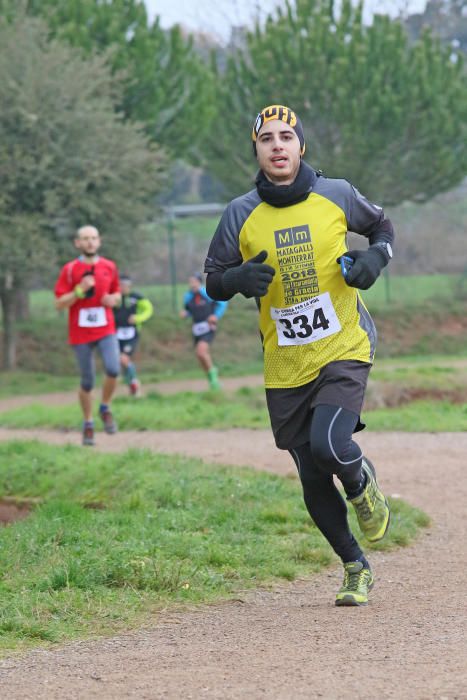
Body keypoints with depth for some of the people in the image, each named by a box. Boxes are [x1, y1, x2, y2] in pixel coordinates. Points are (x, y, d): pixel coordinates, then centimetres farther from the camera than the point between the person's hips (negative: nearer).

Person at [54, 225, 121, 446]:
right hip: (81, 333, -1)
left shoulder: (109, 267, 6)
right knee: (87, 381, 2)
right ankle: (88, 424, 20)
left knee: (113, 369, -20)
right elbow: (59, 303, -6)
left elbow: (117, 294, 20)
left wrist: (113, 299, -4)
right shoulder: (70, 270, -3)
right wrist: (80, 290, -19)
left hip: (106, 330, 1)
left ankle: (105, 408, 6)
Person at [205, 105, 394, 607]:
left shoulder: (336, 195, -2)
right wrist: (239, 277, -18)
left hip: (344, 352, -2)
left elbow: (381, 226, 15)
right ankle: (356, 568, 28)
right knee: (314, 482, 6)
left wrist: (376, 256, -6)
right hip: (285, 368, 2)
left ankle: (361, 482, 11)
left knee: (329, 445, -26)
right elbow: (212, 282, 4)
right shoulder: (241, 214, -2)